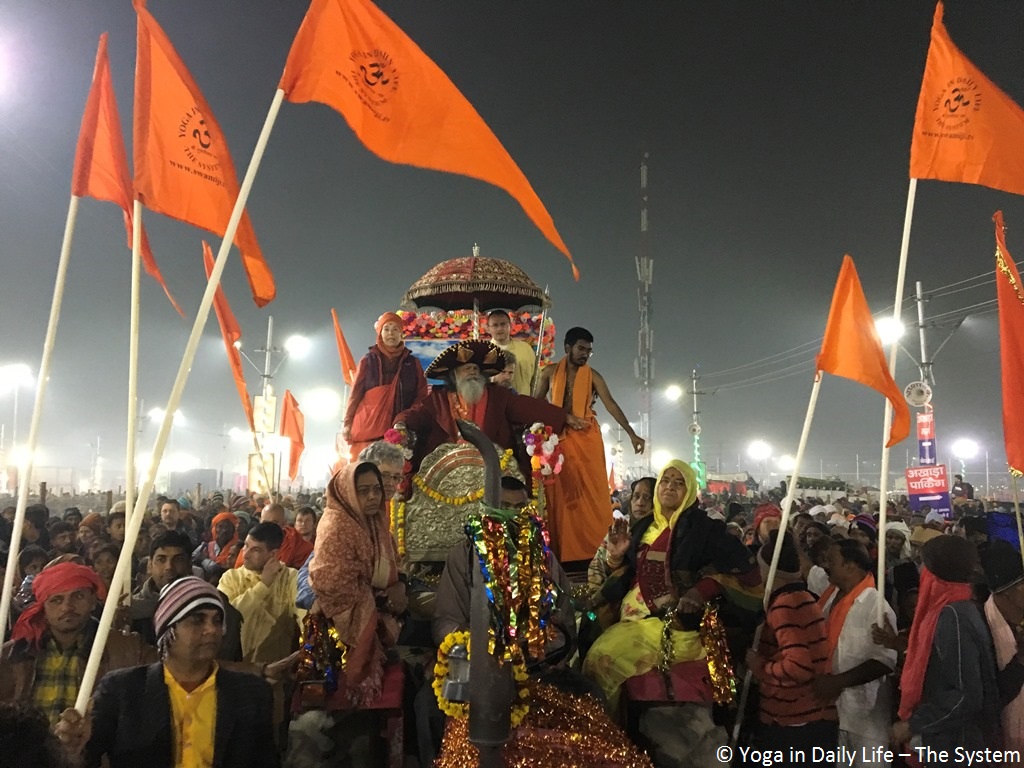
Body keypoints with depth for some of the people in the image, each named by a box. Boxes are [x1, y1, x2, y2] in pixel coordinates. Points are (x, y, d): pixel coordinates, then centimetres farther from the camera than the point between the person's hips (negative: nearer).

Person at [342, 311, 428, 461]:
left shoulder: (413, 363, 13)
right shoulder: (369, 360, 9)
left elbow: (421, 396, 10)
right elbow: (356, 393, 8)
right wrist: (347, 422, 1)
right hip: (369, 427, -1)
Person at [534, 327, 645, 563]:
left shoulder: (593, 376, 0)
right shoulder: (550, 373, 5)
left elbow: (610, 404, -9)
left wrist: (631, 434, -18)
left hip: (587, 439, -1)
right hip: (558, 439, 1)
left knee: (592, 493, -3)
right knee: (560, 494, 2)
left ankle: (596, 550, 2)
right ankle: (562, 551, 8)